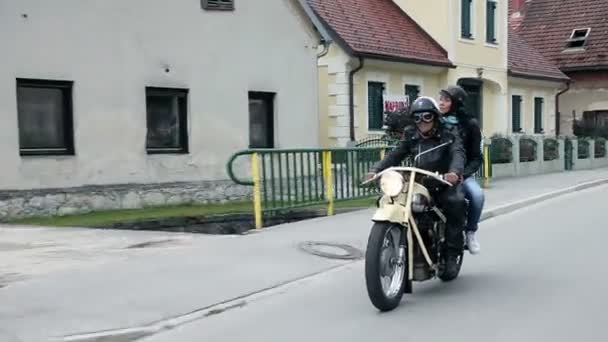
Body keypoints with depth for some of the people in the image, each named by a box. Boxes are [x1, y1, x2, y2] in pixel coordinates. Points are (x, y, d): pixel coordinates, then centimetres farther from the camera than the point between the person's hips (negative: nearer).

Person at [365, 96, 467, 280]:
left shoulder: (449, 132, -2)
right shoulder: (411, 135, 10)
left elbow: (458, 153, -19)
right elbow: (396, 155, 2)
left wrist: (455, 172, -42)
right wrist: (376, 169, -17)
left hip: (445, 182, -3)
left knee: (455, 201, -34)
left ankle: (451, 253, -21)